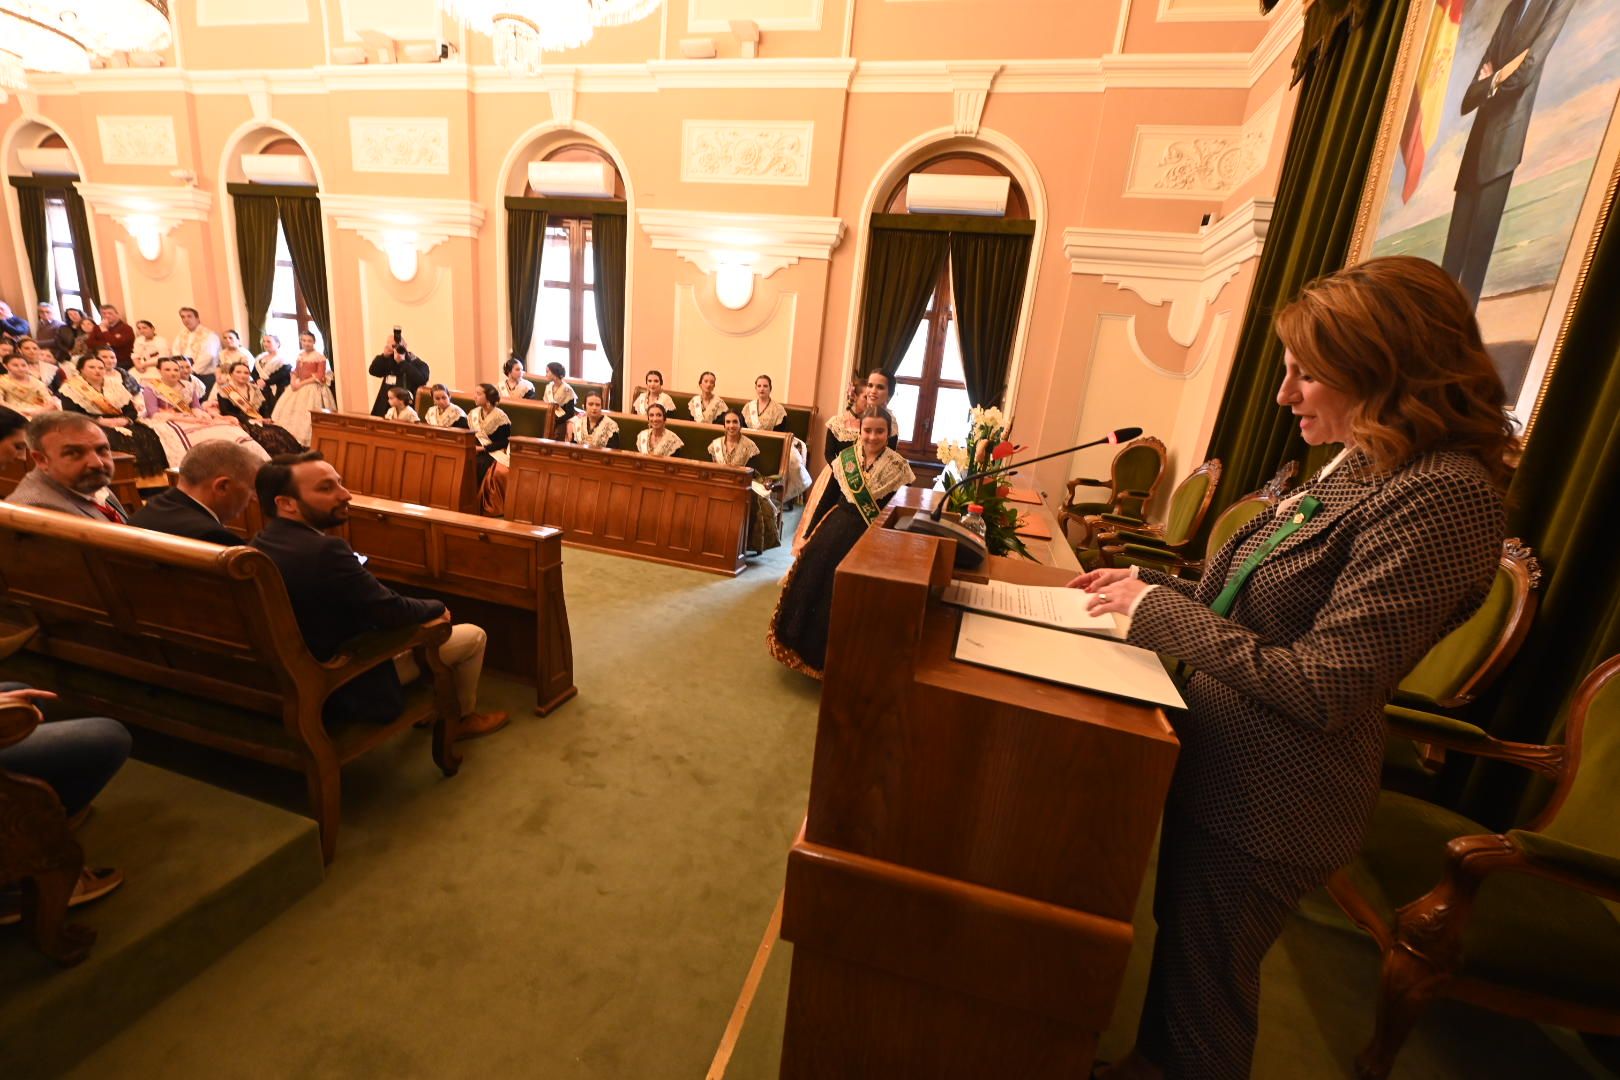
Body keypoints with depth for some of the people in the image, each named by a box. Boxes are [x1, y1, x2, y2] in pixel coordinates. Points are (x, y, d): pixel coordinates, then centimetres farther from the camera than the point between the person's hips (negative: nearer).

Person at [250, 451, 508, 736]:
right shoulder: (325, 550, -32)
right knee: (474, 636, 4)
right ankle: (462, 716, 28)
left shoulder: (261, 543, -2)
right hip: (350, 683, -9)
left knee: (421, 620, 26)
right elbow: (392, 611, -25)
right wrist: (439, 608, -6)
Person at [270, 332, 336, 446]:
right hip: (298, 388, 7)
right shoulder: (299, 356, 12)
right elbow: (295, 372, 15)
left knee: (307, 415, -8)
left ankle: (308, 442, -4)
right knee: (290, 411, 6)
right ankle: (292, 439, 12)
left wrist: (302, 383, -17)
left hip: (313, 389, -7)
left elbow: (320, 377, -14)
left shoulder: (319, 357, -8)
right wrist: (293, 382, -6)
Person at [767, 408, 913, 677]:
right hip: (834, 531, 3)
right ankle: (803, 645, 31)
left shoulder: (899, 468, -8)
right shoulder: (845, 459, 0)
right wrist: (808, 535, 5)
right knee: (811, 585, 9)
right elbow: (825, 499, 5)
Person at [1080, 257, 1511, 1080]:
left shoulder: (1442, 494, -24)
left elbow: (1322, 689, -27)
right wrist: (1148, 586, 1)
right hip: (1221, 764, 9)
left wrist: (1166, 611, -23)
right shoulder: (1362, 467, 6)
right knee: (1175, 938, 29)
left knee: (1202, 982, 15)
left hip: (1267, 802, -9)